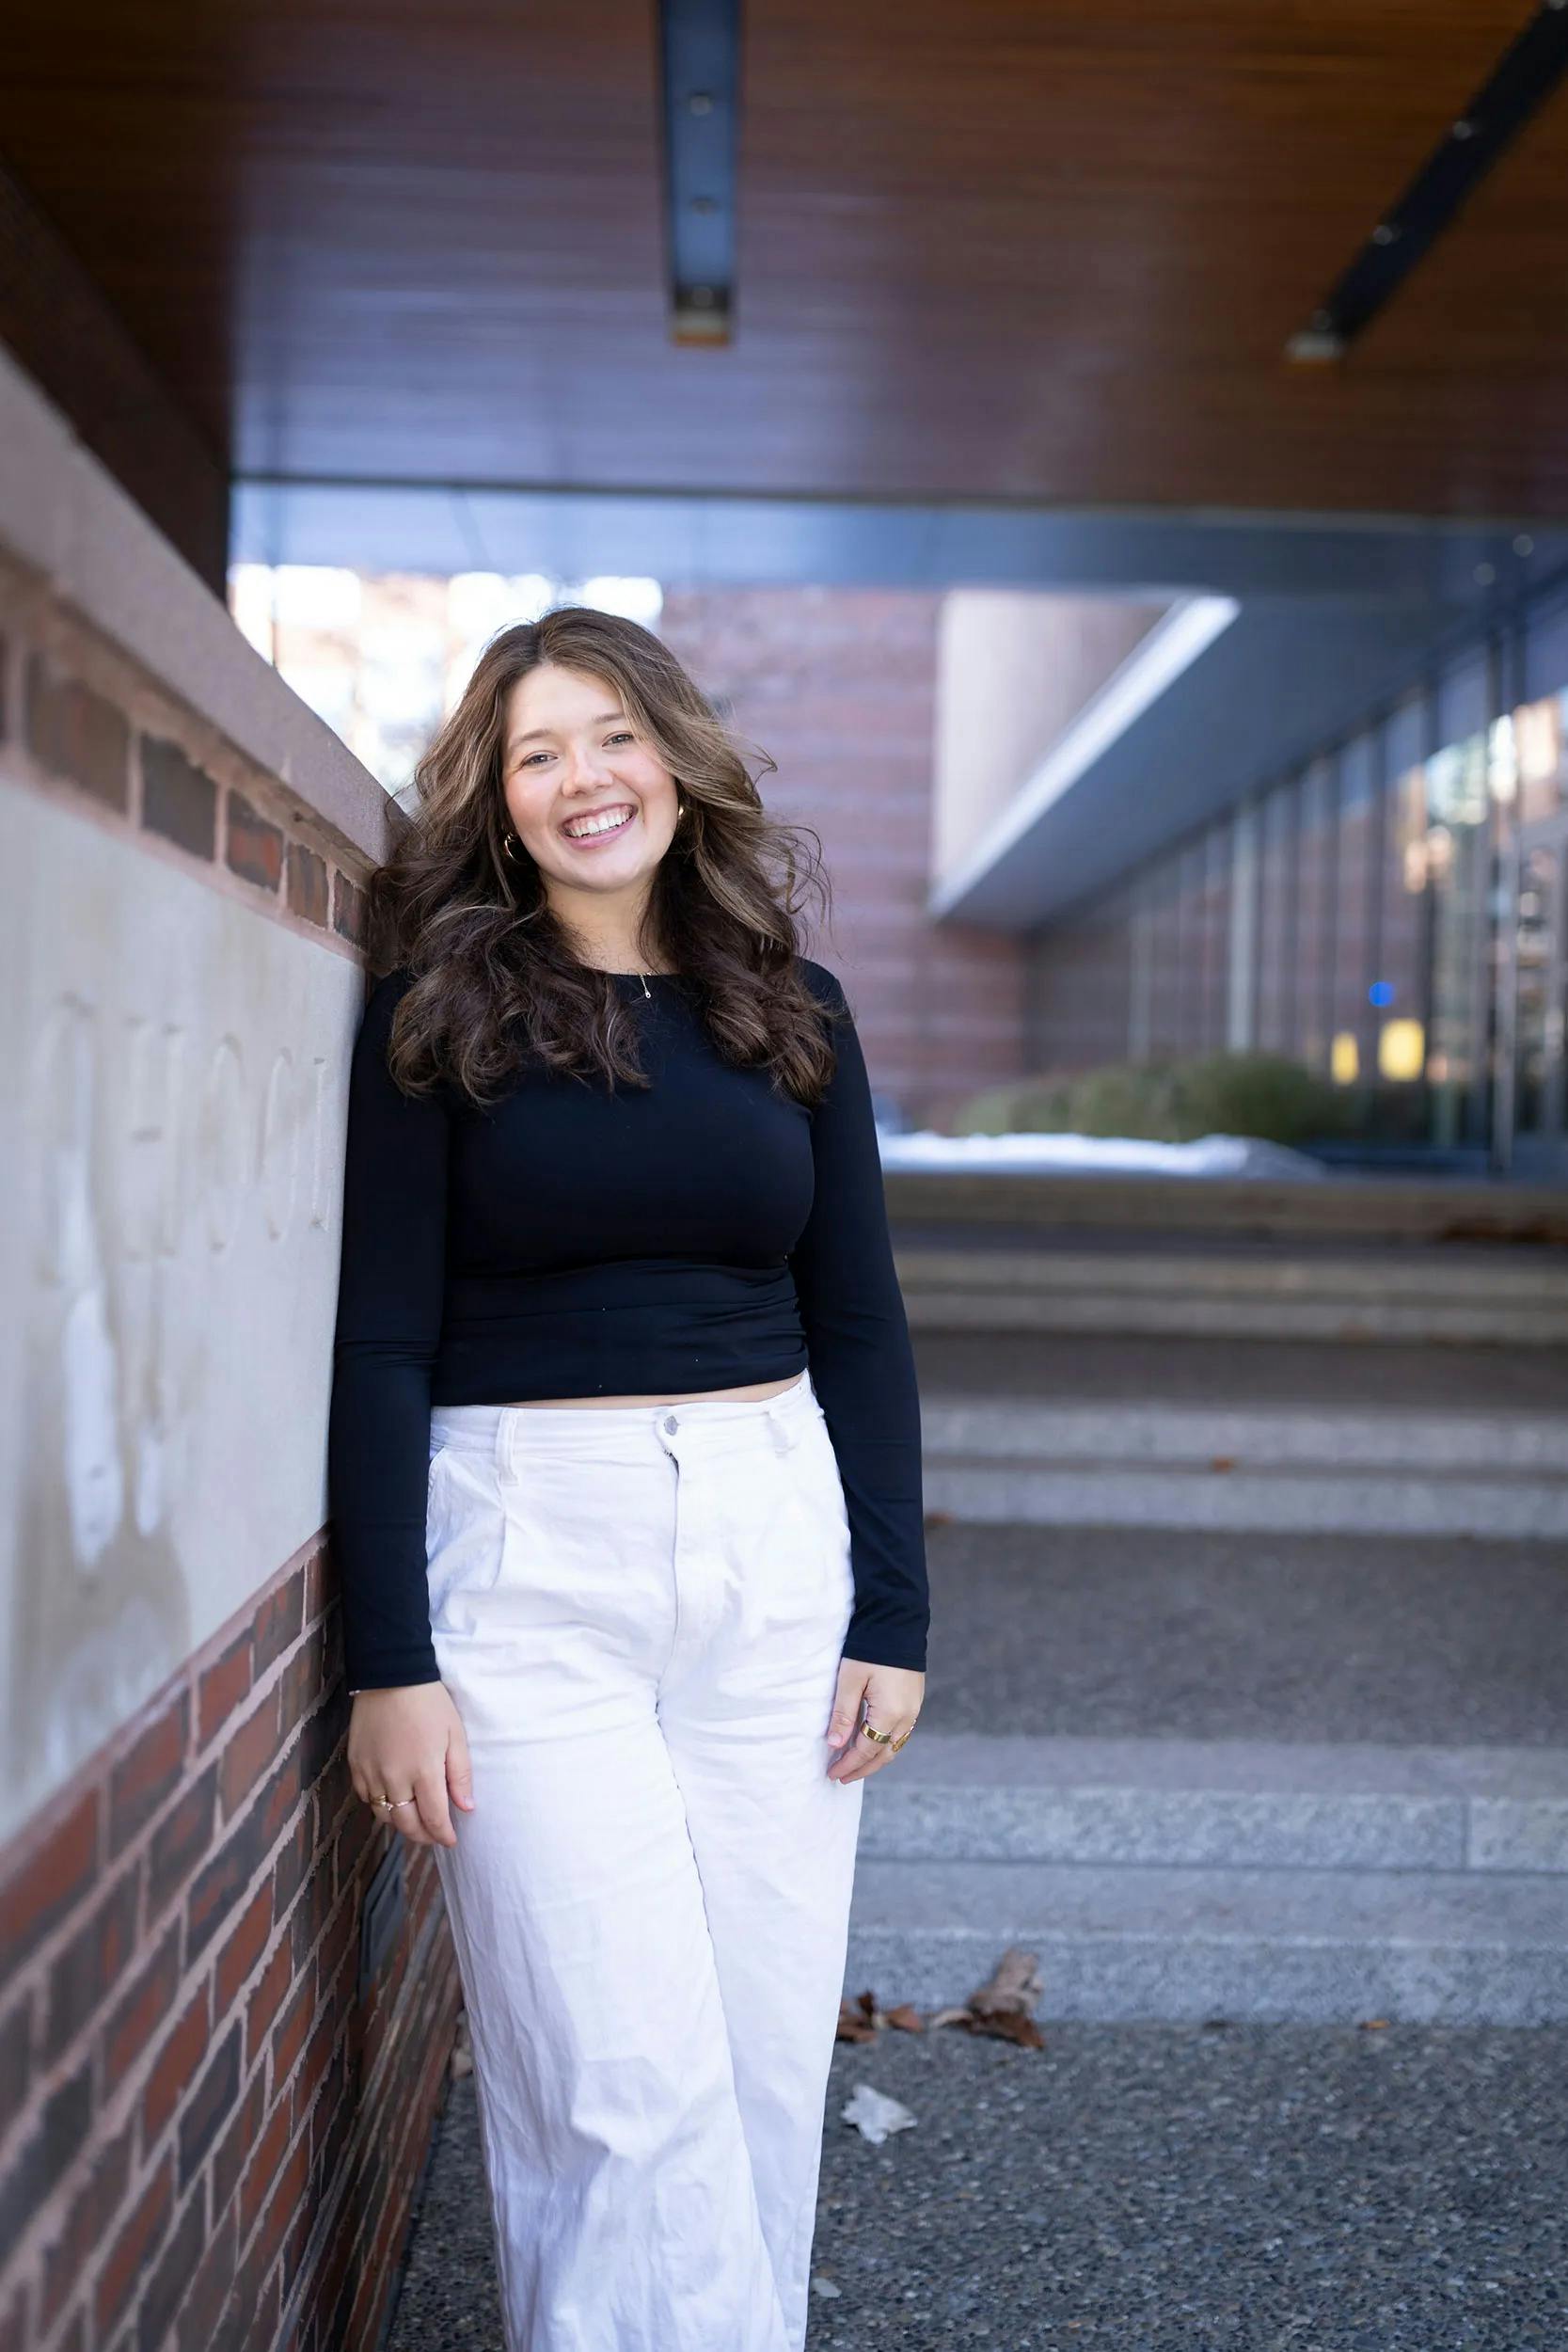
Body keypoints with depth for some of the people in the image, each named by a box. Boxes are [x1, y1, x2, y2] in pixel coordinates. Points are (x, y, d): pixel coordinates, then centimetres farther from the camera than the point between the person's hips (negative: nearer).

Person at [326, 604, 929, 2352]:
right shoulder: (438, 1016, -1)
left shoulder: (792, 1011, 8)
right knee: (622, 2076, -5)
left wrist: (893, 1610, 4)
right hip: (524, 1554, -3)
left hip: (775, 1547, 3)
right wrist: (389, 1662, -9)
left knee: (768, 2056, 7)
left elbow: (857, 1324, 10)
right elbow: (381, 1344, -4)